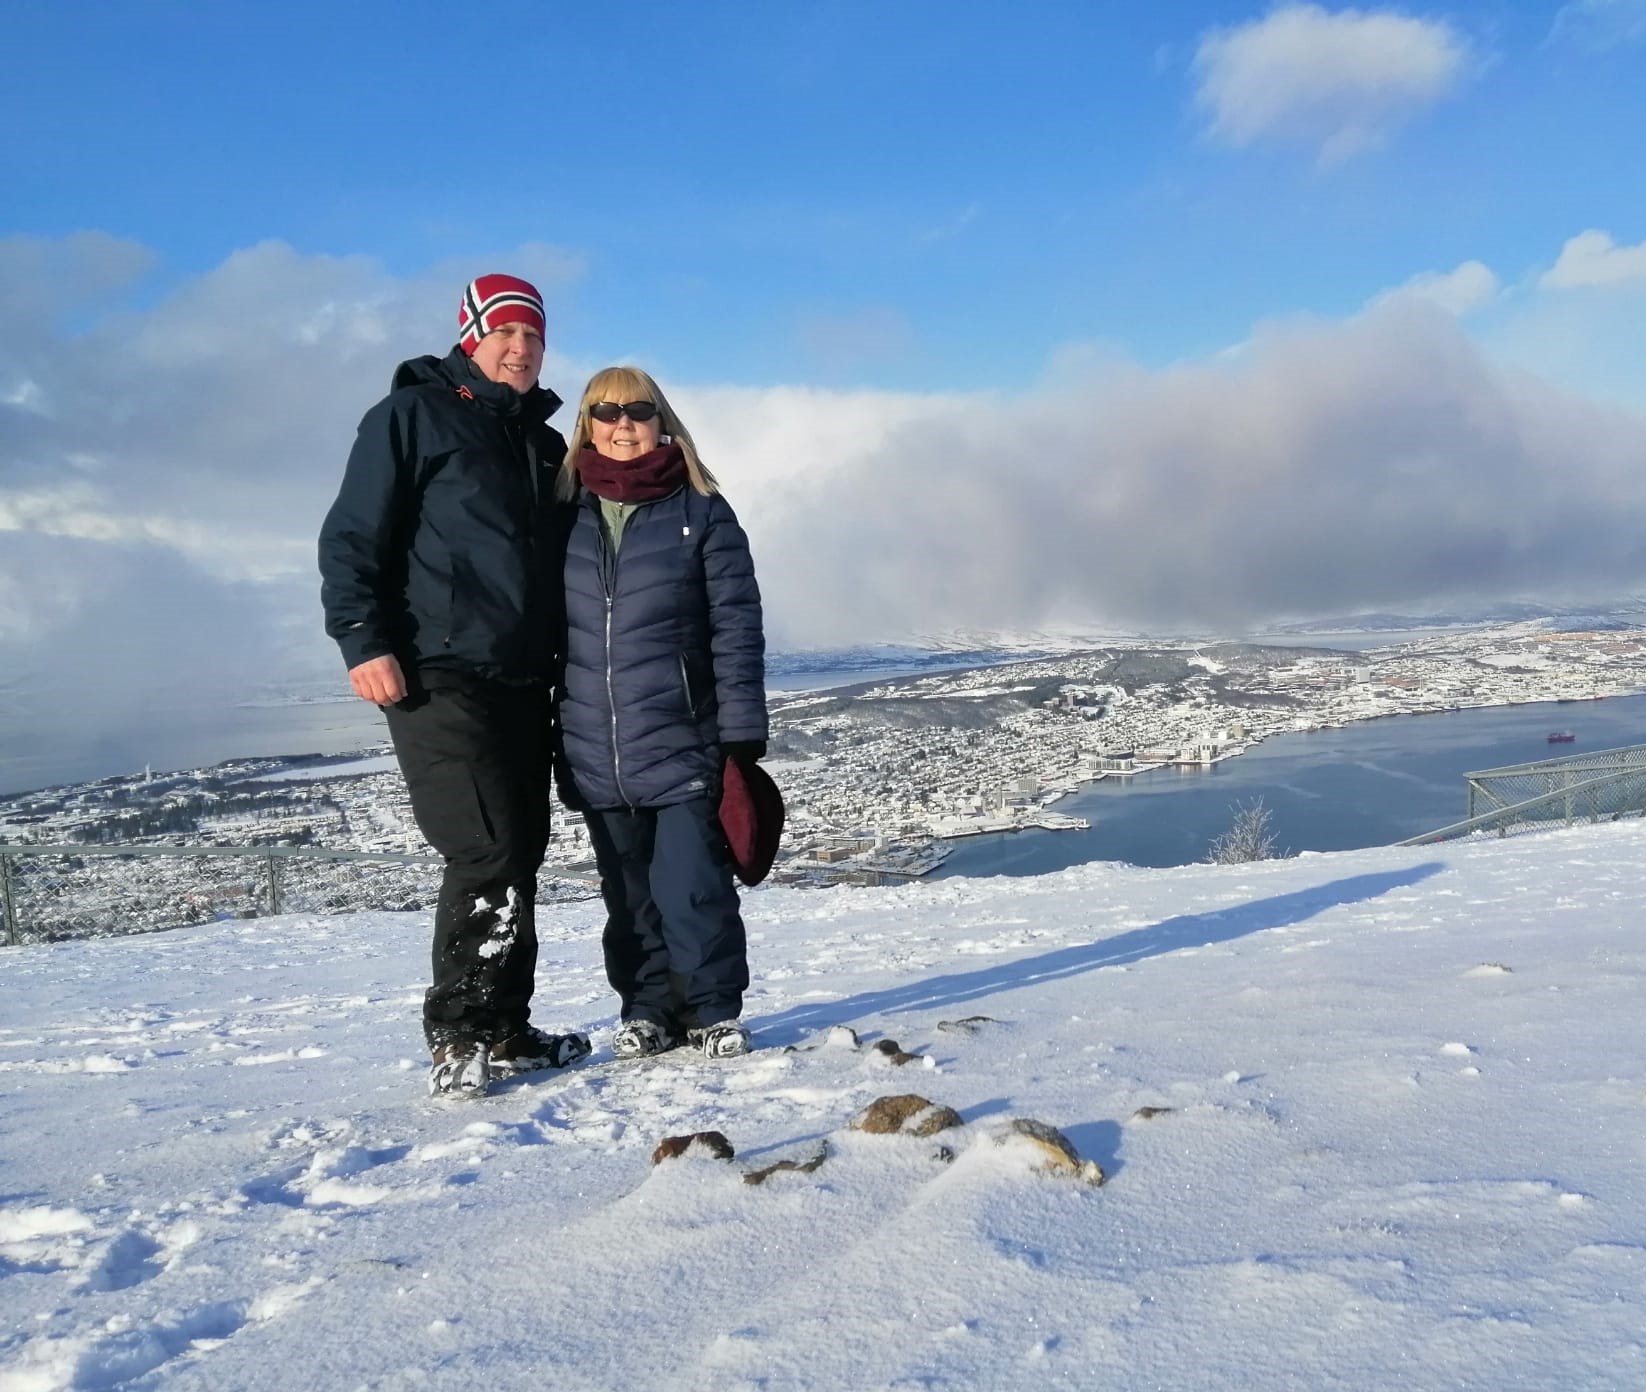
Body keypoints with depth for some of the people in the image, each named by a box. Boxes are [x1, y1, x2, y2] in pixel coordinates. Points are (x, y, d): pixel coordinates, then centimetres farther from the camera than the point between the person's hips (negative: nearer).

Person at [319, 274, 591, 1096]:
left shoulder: (543, 443, 21)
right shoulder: (412, 415, 1)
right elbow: (352, 537, -5)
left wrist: (561, 665, 21)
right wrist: (365, 642, -16)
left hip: (524, 684, 7)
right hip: (439, 679, -7)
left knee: (518, 858, 8)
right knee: (487, 854, -14)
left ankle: (503, 1033, 17)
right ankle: (457, 1038, -3)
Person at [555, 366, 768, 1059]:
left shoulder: (701, 511, 1)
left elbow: (736, 626, -2)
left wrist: (742, 731, -8)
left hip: (684, 743, -3)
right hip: (596, 752, 3)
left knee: (692, 886, -4)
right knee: (629, 892, 11)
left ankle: (714, 1012, 13)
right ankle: (648, 1010, 25)